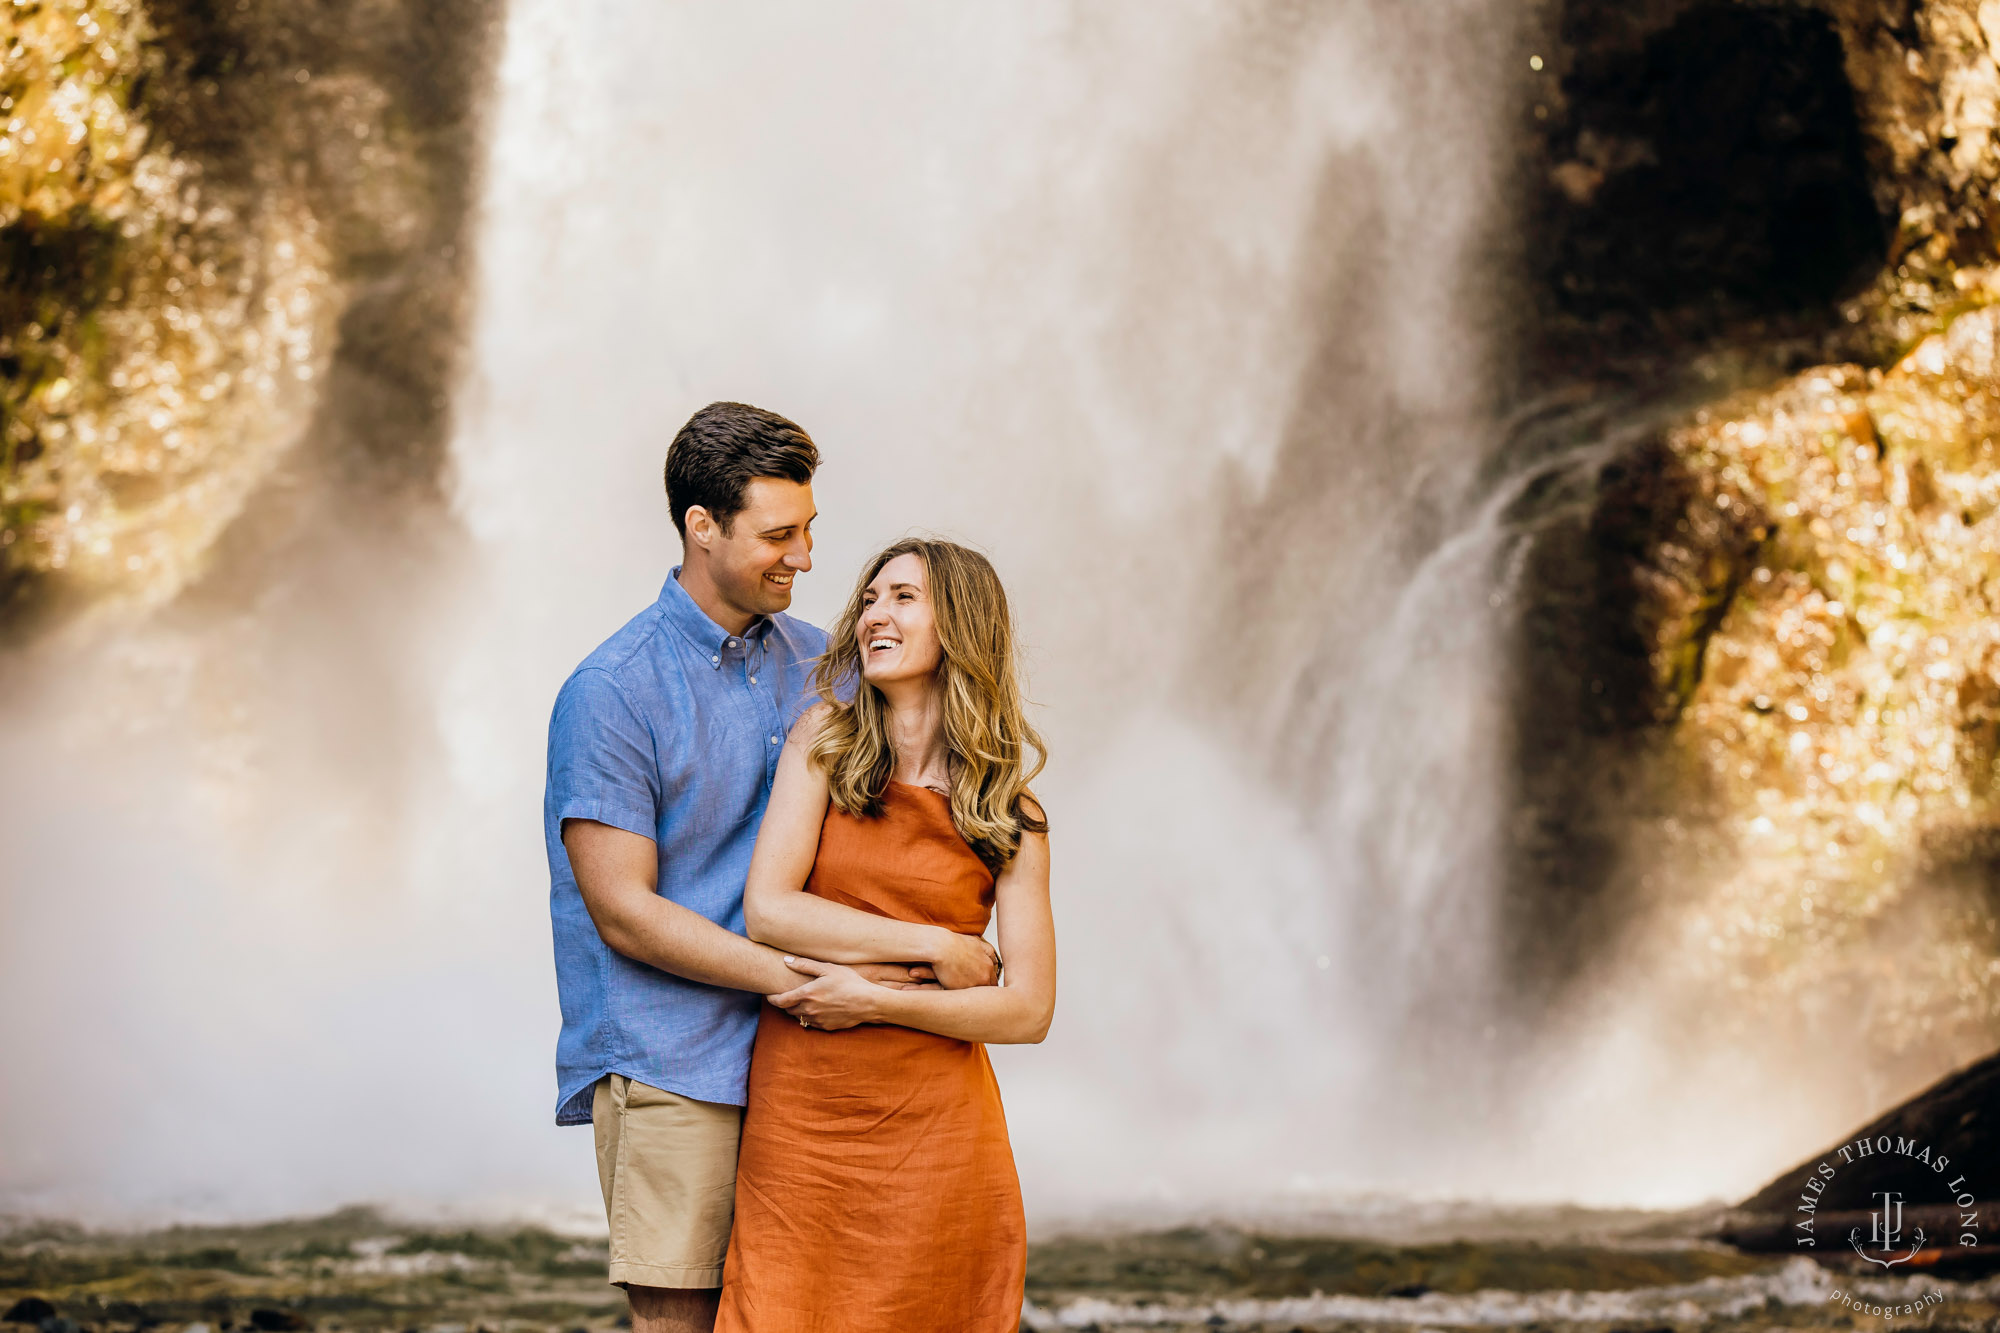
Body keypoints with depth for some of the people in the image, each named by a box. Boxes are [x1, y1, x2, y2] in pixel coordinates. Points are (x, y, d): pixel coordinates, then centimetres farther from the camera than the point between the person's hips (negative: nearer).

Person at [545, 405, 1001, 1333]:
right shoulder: (611, 692, -8)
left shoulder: (817, 665, 11)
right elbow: (624, 913, -11)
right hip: (672, 1069, -5)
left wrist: (924, 940, -11)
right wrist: (809, 979, -15)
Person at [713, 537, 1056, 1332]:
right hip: (796, 1118, 0)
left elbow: (1029, 1011, -1)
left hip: (932, 1128, 0)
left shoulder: (1009, 818, 2)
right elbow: (767, 911, -7)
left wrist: (875, 998, -11)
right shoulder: (824, 740, 3)